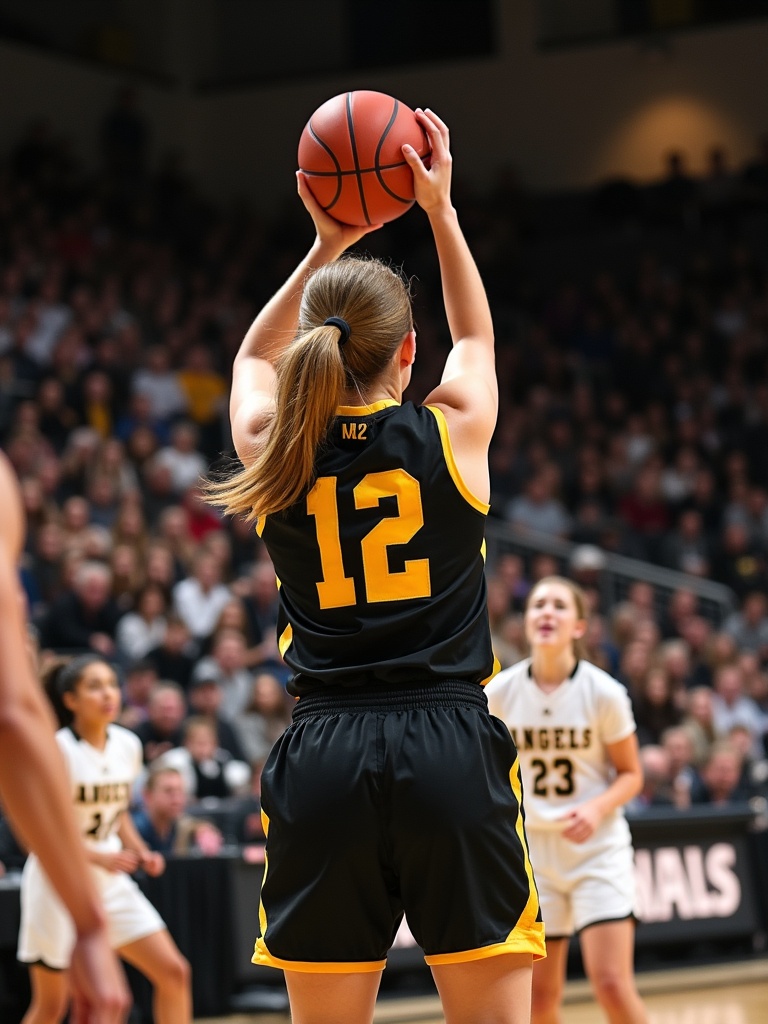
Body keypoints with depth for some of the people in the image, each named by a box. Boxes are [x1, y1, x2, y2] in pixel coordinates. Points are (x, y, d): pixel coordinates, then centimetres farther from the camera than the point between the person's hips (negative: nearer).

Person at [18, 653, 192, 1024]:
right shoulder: (58, 750, -17)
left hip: (110, 882, 6)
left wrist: (141, 853, 0)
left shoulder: (127, 745, 2)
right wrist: (100, 856, -31)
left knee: (174, 972, -4)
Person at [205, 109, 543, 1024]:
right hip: (450, 751, -2)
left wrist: (325, 249, 29)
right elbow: (477, 335, 26)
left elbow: (254, 360, 31)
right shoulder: (454, 432, 1)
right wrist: (439, 208, 30)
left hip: (322, 763, 2)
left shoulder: (273, 451, 5)